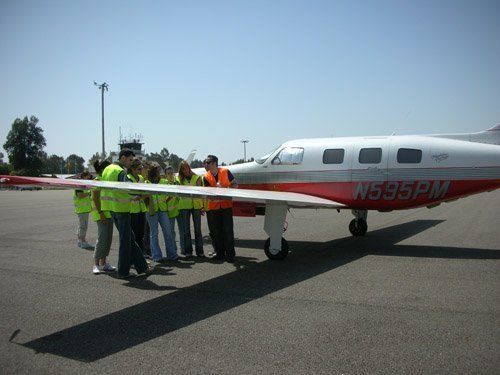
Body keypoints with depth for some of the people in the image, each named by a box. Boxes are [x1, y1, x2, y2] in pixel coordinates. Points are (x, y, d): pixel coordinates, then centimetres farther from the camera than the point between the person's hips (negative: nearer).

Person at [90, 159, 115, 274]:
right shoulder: (97, 181, -10)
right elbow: (95, 199, -16)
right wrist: (101, 213, -21)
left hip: (109, 213, 9)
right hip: (101, 214, -9)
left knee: (108, 239, 9)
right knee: (102, 238, -9)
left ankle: (103, 263, 15)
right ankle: (96, 264, -3)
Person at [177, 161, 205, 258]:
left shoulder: (196, 178, 5)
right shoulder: (179, 179, 6)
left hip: (196, 205, 0)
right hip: (184, 206, 1)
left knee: (198, 229, 3)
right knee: (186, 229, 5)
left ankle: (199, 251, 8)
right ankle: (188, 251, 14)